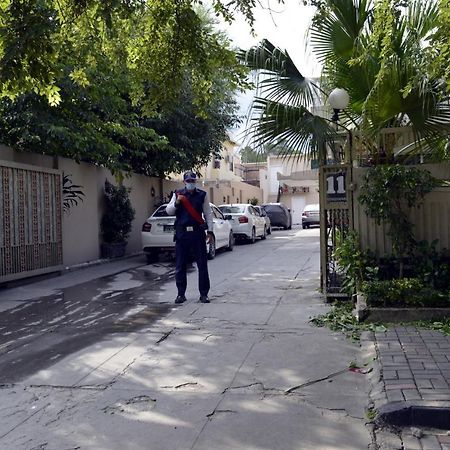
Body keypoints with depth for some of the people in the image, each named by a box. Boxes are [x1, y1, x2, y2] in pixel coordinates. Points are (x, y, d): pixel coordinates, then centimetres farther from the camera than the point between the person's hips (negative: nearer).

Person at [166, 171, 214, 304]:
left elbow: (208, 213, 8)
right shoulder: (178, 194, 8)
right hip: (181, 233, 1)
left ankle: (204, 294, 9)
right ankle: (181, 294, 15)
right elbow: (168, 211, 5)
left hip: (198, 233, 0)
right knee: (180, 266, 4)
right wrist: (176, 202, -13)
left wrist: (209, 230, 1)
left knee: (202, 265, 1)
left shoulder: (202, 195, 7)